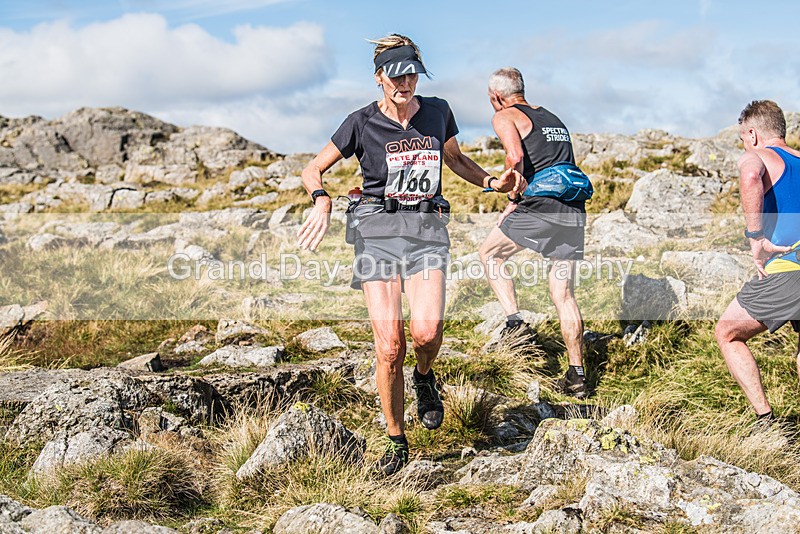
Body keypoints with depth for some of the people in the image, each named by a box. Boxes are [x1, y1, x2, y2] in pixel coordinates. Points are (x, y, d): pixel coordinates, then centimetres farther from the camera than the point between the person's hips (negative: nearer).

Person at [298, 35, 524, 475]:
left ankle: (424, 377, 15)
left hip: (428, 228, 2)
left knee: (426, 331, -22)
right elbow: (313, 169, 6)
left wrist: (493, 183, 10)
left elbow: (456, 160, 27)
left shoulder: (437, 112, 10)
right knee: (389, 345, -9)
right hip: (377, 228, -1)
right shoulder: (363, 123, 1)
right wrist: (322, 200, -15)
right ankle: (396, 442, 9)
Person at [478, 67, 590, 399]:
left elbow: (515, 157, -14)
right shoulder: (553, 119, 27)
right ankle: (577, 376, 8)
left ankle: (514, 322, 6)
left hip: (539, 208, -6)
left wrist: (513, 199, -3)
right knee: (564, 295, 10)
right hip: (574, 211, 6)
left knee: (489, 254, 19)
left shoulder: (505, 116, 5)